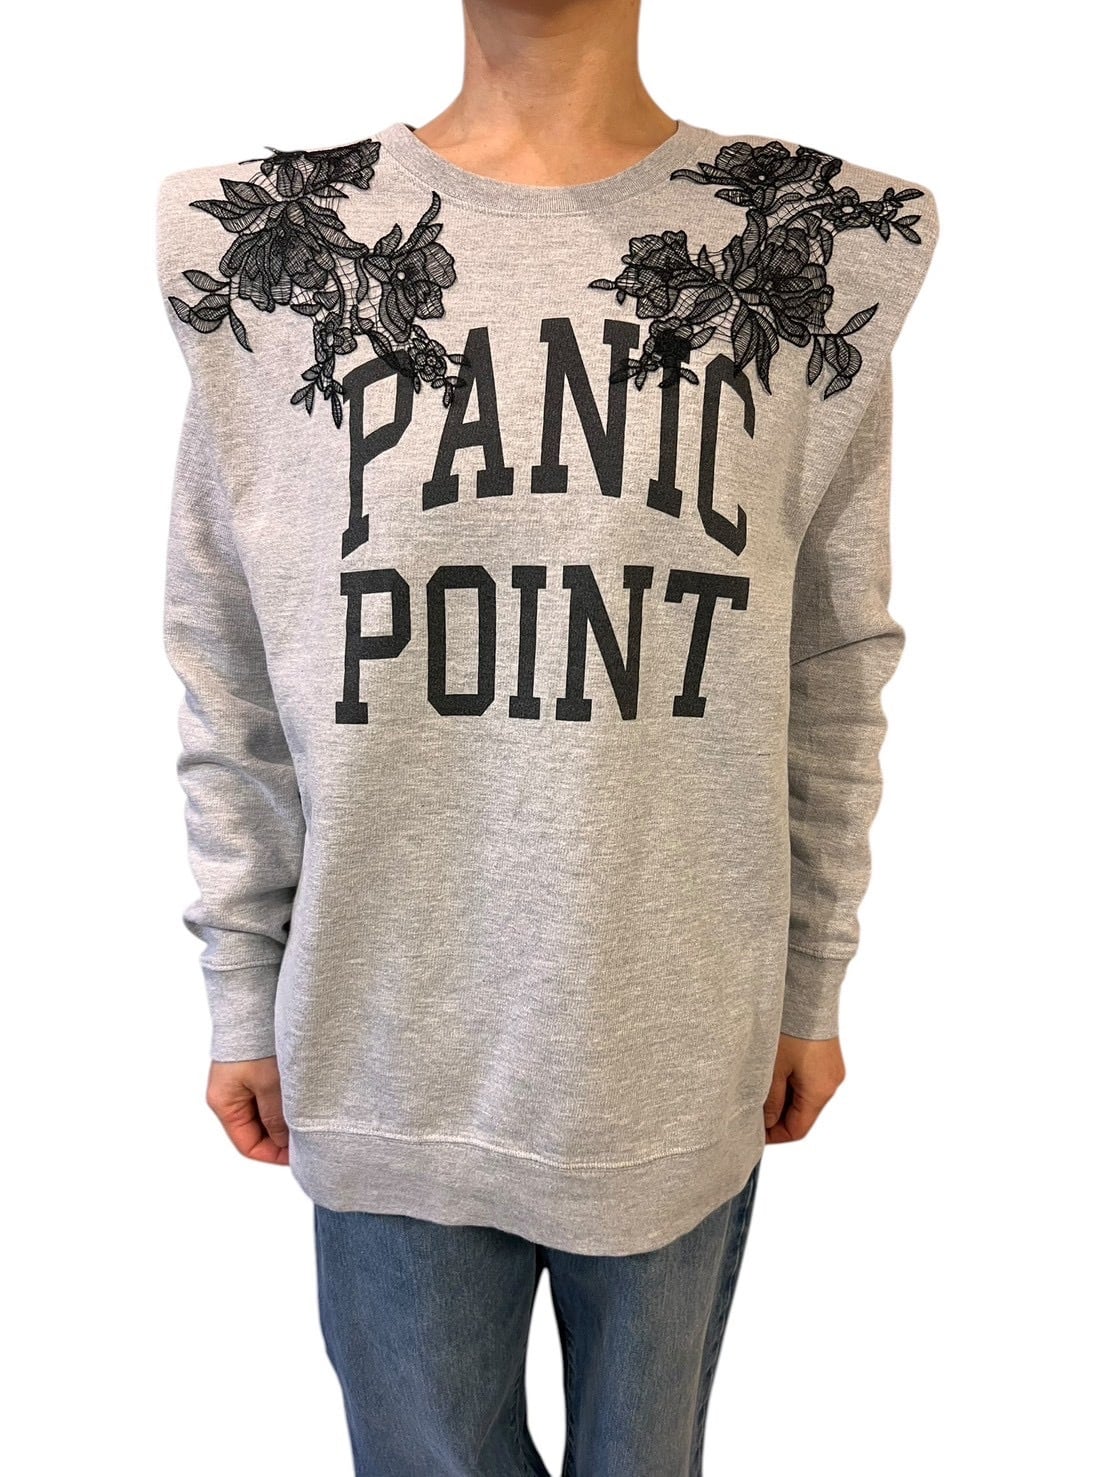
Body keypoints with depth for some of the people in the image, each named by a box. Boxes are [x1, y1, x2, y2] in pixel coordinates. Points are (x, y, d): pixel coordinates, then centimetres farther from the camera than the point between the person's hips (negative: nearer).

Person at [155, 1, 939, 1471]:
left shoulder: (820, 257, -1)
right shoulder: (267, 256, -1)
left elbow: (835, 675, 2)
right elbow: (231, 692, 1)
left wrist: (813, 988, 7)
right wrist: (243, 1002, 5)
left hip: (686, 1061, 1)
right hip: (387, 1059, 1)